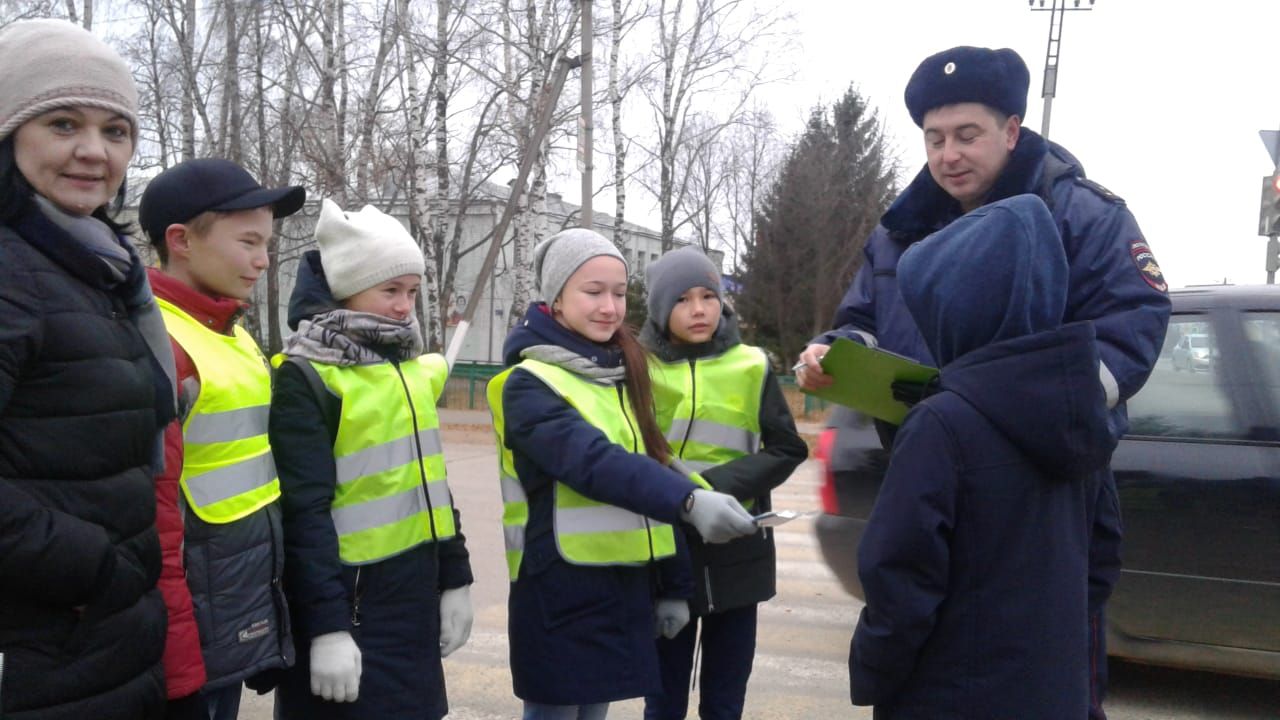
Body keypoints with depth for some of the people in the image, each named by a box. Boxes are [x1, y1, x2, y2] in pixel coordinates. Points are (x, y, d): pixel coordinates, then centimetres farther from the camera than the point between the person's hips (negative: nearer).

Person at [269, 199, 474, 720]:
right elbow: (304, 512, -15)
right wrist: (326, 624, -18)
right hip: (350, 598, -7)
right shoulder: (306, 378, -12)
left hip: (414, 592, 7)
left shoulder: (410, 366, 10)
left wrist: (454, 578, 15)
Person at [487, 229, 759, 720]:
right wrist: (689, 500, -43)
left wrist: (673, 583, 11)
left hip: (626, 585, 7)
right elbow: (593, 462, -28)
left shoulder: (622, 375, 11)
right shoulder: (529, 383, -12)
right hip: (561, 590, -6)